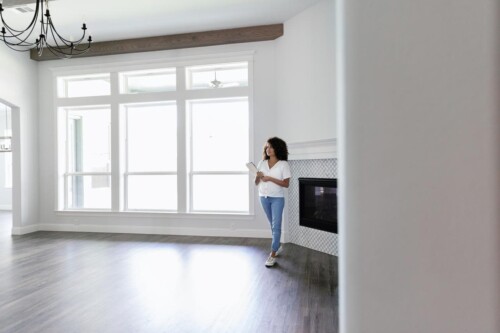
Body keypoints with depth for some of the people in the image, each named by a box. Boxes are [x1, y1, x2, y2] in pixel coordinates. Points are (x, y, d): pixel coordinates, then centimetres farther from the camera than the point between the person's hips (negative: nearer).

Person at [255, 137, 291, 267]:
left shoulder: (283, 164, -8)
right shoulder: (261, 163, 4)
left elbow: (286, 184, -13)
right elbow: (256, 183, 6)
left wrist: (270, 178, -20)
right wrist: (258, 177, -16)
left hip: (277, 198, -4)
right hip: (264, 197, 5)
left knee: (276, 226, -5)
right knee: (273, 225, 17)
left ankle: (273, 254, 1)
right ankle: (278, 245, 35)